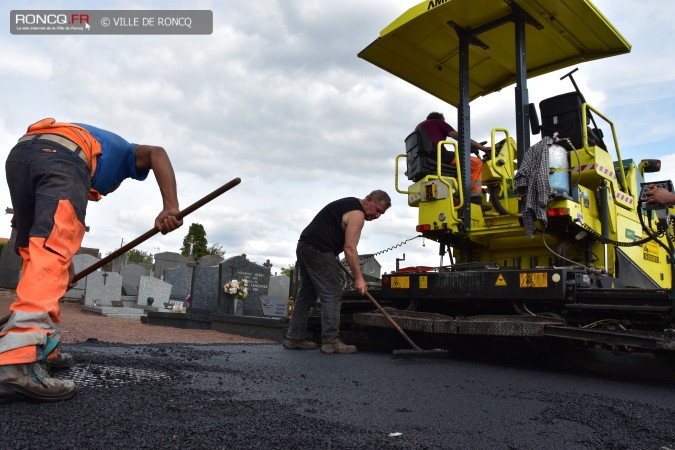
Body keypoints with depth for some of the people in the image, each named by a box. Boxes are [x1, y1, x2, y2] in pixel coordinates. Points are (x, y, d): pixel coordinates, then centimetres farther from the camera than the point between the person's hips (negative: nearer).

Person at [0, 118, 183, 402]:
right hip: (63, 157, -6)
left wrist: (65, 263, 37)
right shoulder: (126, 153, 34)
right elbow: (157, 153, 6)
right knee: (51, 255, -19)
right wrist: (171, 207, -8)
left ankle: (43, 348, 11)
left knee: (38, 253, 12)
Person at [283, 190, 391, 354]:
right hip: (319, 251, -10)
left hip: (304, 246, 10)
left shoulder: (347, 204, 21)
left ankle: (294, 338, 16)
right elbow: (349, 248, -16)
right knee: (332, 296, -7)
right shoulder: (357, 214, -9)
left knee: (306, 295, 12)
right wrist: (358, 278, -15)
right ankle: (331, 341, -5)